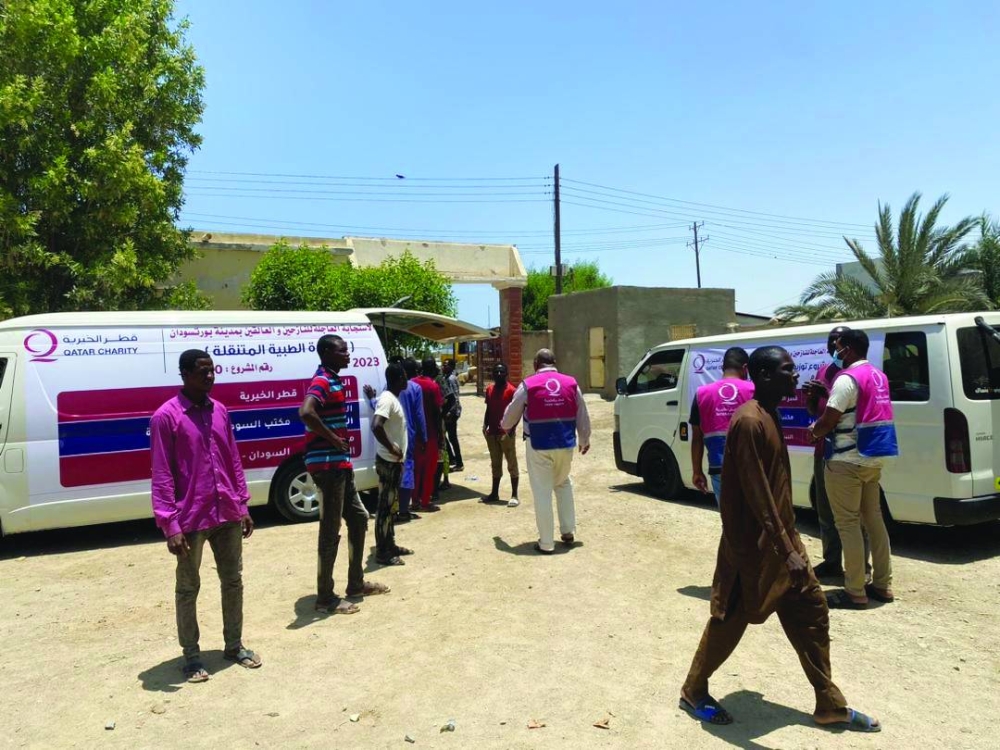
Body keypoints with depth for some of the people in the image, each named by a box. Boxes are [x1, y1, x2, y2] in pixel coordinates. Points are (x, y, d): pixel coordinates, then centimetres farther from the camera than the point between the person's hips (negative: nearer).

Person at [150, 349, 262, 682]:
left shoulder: (219, 411, 7)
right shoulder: (166, 417, -11)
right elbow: (162, 475, -12)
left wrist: (242, 505, 12)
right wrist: (170, 525, -16)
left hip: (227, 515, 6)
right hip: (191, 519, -6)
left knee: (233, 582, 15)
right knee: (188, 588, 10)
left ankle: (234, 645, 30)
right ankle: (191, 655, 25)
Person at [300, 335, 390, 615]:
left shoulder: (333, 381, 15)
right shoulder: (322, 382, -16)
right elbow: (306, 412, -36)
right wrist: (334, 439, -24)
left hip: (340, 463, 10)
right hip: (327, 465, -10)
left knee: (358, 518, 18)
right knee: (330, 531, -3)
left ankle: (356, 583, 30)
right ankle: (325, 598, 8)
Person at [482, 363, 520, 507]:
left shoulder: (511, 390, -10)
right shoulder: (489, 389, 9)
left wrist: (511, 429, -19)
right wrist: (485, 425, 5)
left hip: (506, 433, -6)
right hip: (492, 432, 6)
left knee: (512, 464, 1)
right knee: (495, 464, 14)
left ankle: (514, 495, 6)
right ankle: (494, 493, 23)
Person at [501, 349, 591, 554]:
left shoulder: (528, 385, -4)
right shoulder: (571, 383, 4)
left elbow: (511, 413, 6)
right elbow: (582, 415, 10)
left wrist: (504, 426, 28)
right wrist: (585, 440, 25)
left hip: (539, 446, -3)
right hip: (565, 444, 4)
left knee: (542, 492, 3)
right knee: (564, 484, 24)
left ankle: (546, 543, 8)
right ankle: (568, 532, 24)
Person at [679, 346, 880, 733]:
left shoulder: (769, 416, 9)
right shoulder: (749, 421, -22)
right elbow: (756, 493, -26)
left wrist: (789, 543, 22)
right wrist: (785, 550, -26)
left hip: (780, 538, 10)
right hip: (754, 544, -9)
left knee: (811, 612, 14)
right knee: (730, 620, 5)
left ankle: (830, 705, 27)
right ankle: (693, 692, 24)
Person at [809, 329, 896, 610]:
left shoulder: (847, 379, -17)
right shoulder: (878, 376, 13)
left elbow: (828, 420, -17)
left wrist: (814, 432, 3)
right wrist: (823, 430, 18)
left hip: (847, 461, -9)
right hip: (873, 458, 9)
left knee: (848, 524, -3)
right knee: (874, 520, 15)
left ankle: (855, 593, 1)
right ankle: (882, 585, 22)